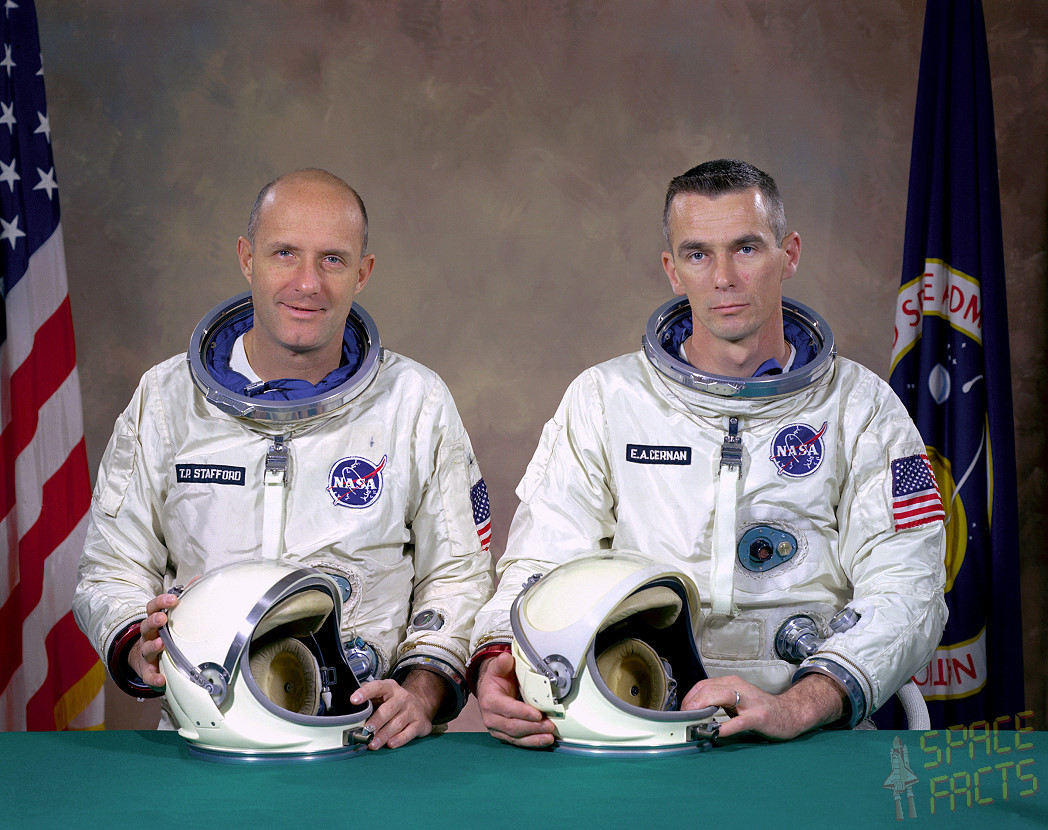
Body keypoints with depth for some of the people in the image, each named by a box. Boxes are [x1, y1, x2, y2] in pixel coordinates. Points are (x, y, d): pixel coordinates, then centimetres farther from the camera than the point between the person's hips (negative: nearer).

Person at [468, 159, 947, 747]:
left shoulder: (861, 406, 8)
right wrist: (496, 663, -18)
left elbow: (905, 593, -3)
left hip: (815, 738, 0)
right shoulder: (604, 399, 11)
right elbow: (542, 565, 5)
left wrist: (799, 705, -21)